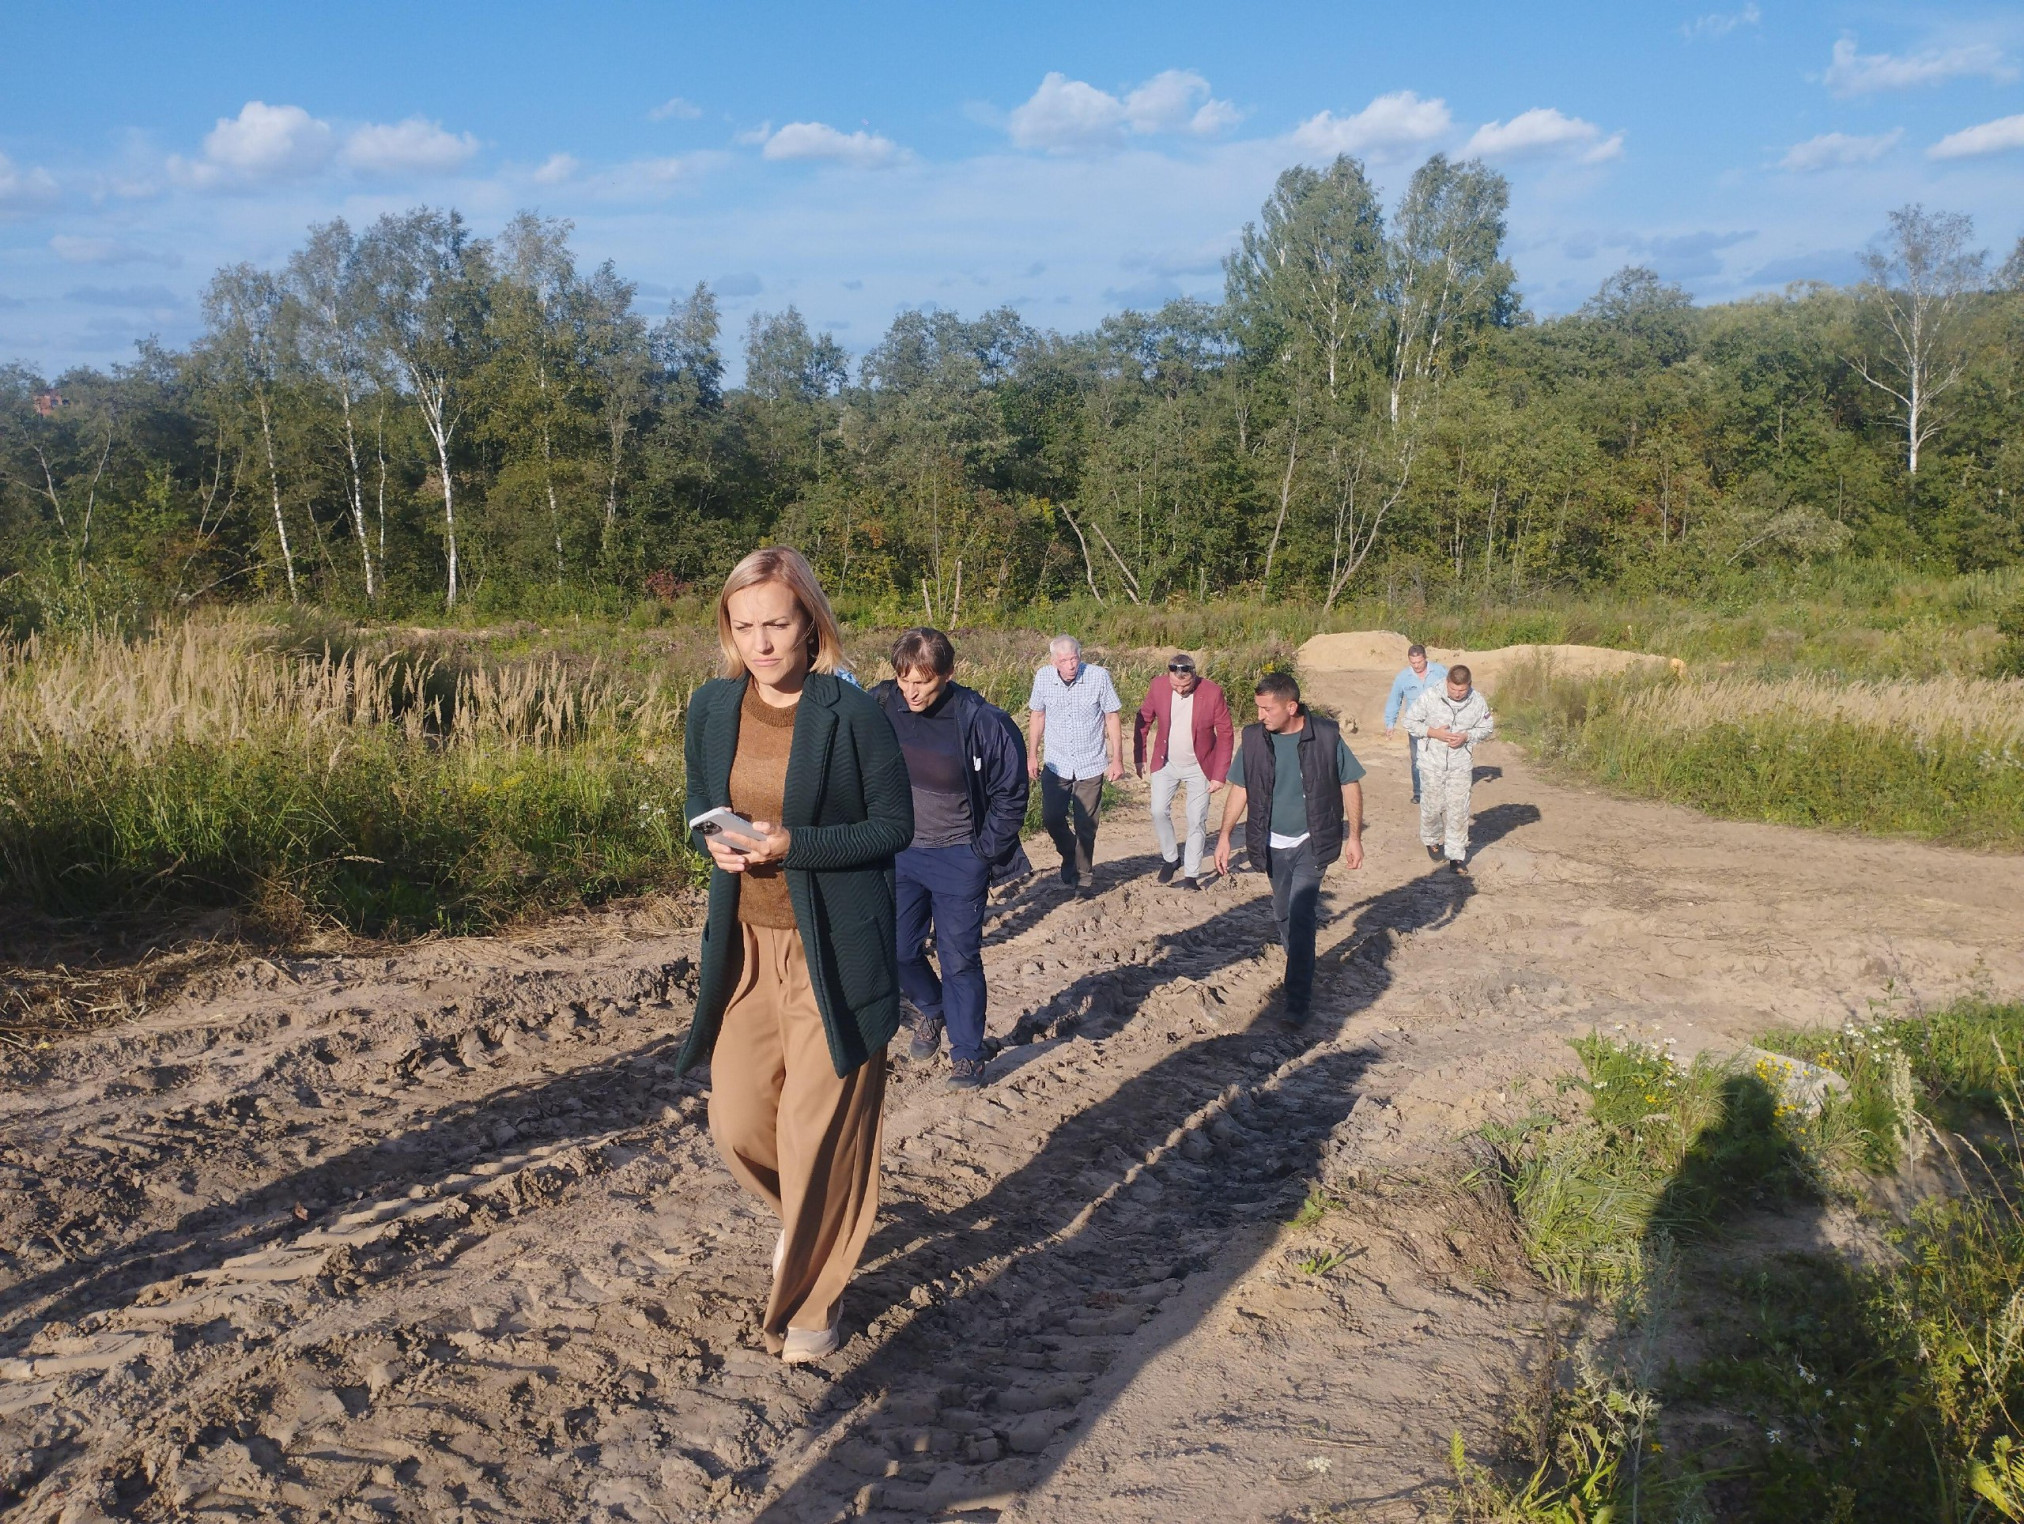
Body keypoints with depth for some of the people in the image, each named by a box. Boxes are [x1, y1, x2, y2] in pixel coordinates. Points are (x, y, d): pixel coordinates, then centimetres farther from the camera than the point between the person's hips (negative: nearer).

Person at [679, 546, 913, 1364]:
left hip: (832, 953, -5)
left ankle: (809, 1301, 23)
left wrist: (794, 845, -21)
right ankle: (811, 1221, 41)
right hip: (745, 944, 5)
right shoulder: (713, 706, 3)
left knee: (819, 1132, 1)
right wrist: (717, 841, -8)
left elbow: (895, 825, -8)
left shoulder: (853, 713, -12)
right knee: (737, 1125, 8)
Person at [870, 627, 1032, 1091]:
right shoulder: (880, 706, -10)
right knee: (899, 950, 7)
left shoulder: (982, 721, -18)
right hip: (901, 853, 3)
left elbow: (1011, 795, -6)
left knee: (959, 959, 3)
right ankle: (933, 1010, 37)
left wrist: (983, 852, -7)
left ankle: (968, 1054, 20)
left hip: (959, 858, -3)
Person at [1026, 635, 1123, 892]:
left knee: (1085, 825, 5)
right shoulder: (1043, 678, -9)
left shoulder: (1099, 677, -16)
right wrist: (1032, 755, 8)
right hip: (1056, 763, 2)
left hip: (1091, 765, -2)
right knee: (1051, 818, 3)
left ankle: (1084, 875, 25)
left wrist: (1117, 759, -6)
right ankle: (1071, 857, 32)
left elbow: (1112, 718, -6)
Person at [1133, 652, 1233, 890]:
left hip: (1199, 767, -2)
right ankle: (1170, 858, 22)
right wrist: (1139, 757, 0)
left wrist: (1219, 774, -14)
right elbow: (1144, 721, 1)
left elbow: (1225, 735, -12)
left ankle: (1191, 875, 12)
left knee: (1196, 821, 0)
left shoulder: (1213, 693, -20)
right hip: (1166, 764, 2)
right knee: (1159, 812, -2)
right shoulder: (1158, 687, -13)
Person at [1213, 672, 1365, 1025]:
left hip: (1311, 843, -4)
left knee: (1300, 916, -13)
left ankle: (1298, 999, -8)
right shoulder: (1253, 738, -6)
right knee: (1283, 914, 15)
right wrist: (1224, 836, -1)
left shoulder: (1326, 736, -12)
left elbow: (1350, 784, -2)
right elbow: (1239, 788, 3)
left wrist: (1354, 837, -3)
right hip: (1273, 845, 4)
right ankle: (1299, 966, 40)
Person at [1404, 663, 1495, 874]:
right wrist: (1434, 733, -19)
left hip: (1460, 764, 1)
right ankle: (1433, 840, 38)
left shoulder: (1477, 701, -8)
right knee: (1432, 805, 10)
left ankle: (1457, 855, 11)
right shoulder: (1430, 696, -14)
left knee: (1458, 810, 2)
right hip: (1432, 763, -1)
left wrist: (1466, 737, -14)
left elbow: (1487, 728, 5)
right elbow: (1410, 721, -5)